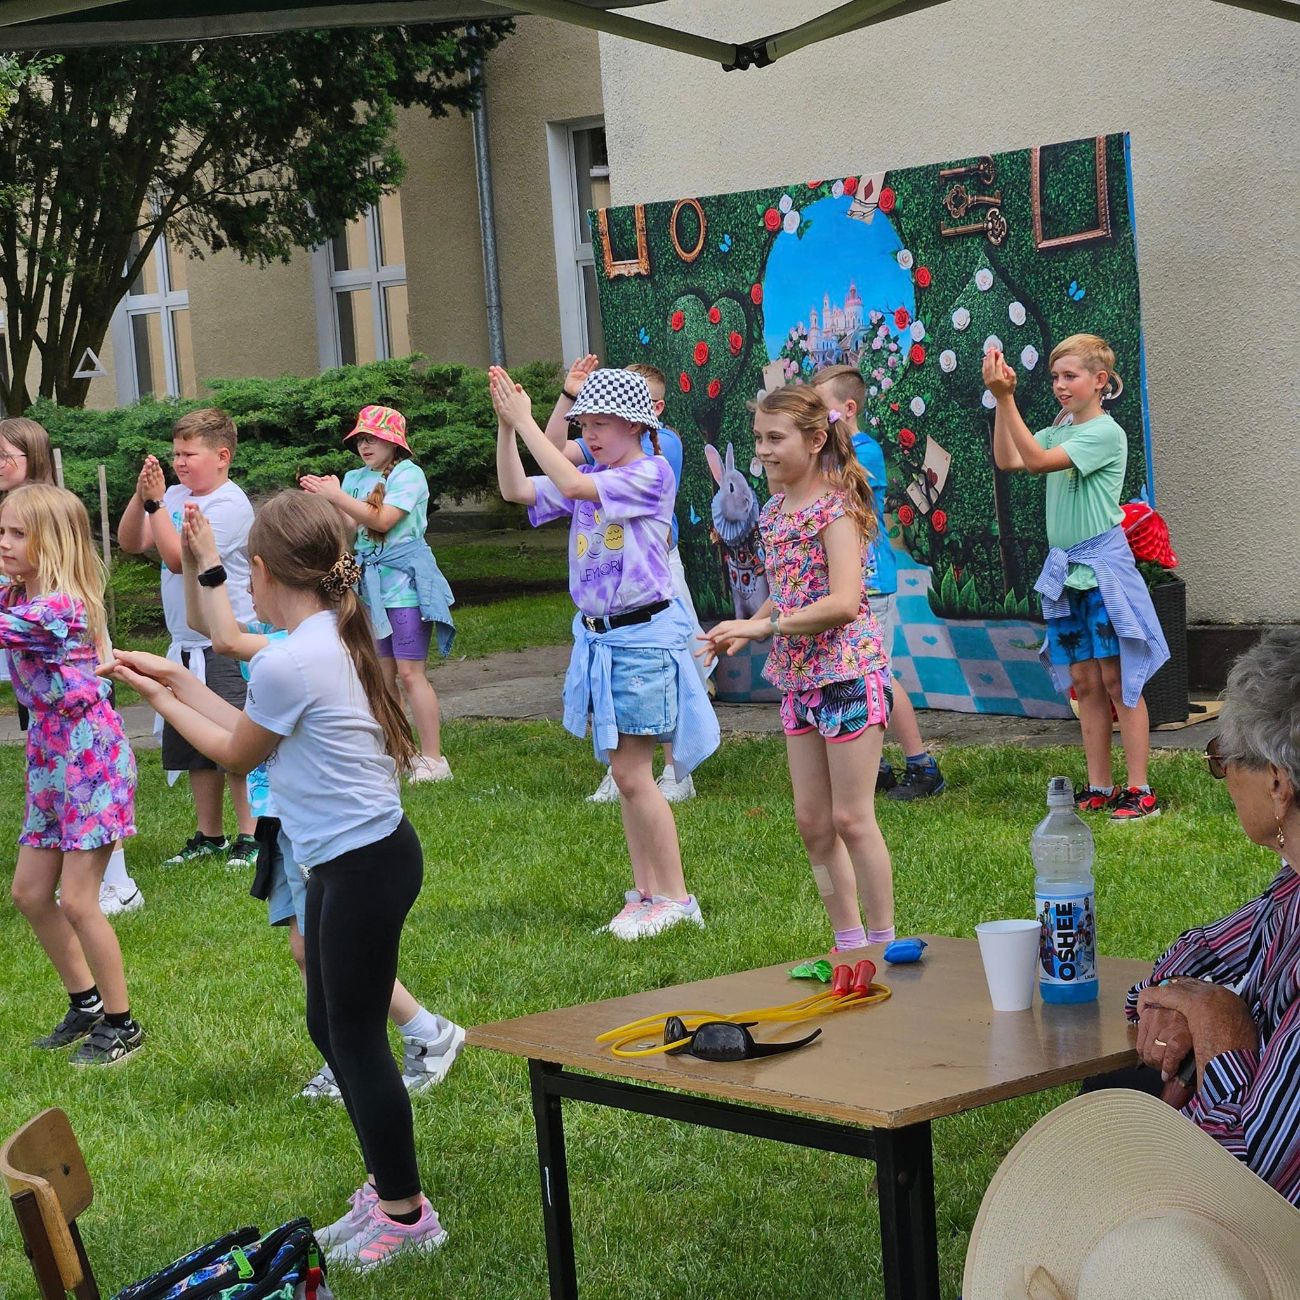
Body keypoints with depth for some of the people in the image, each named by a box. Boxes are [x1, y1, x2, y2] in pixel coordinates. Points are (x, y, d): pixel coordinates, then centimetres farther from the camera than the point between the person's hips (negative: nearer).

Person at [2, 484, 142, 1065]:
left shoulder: (58, 606, -21)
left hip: (90, 757, -9)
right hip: (49, 758, 9)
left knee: (76, 899, -5)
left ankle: (122, 1024, 9)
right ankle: (86, 1002, 28)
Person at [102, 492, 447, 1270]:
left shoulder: (287, 664, -21)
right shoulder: (334, 641, 8)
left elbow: (238, 754, -3)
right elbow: (260, 734, 15)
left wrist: (162, 701, 10)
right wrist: (180, 681, 21)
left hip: (364, 864, -10)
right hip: (352, 860, 10)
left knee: (357, 1039, 2)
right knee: (332, 1028, 19)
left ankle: (406, 1215, 13)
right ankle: (388, 1191, 30)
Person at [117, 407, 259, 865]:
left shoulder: (229, 504, -14)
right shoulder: (176, 496, 8)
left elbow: (178, 556, -22)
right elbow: (131, 542, 2)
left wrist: (156, 502, -19)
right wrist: (140, 496, -10)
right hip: (187, 644, 8)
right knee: (194, 746, 14)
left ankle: (250, 835, 5)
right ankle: (209, 836, 24)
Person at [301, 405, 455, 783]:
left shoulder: (408, 475, -7)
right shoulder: (356, 478, 12)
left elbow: (383, 520, -18)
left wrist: (338, 497, -19)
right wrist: (325, 498, -13)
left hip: (404, 579, -7)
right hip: (370, 581, 7)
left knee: (411, 671, -11)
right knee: (383, 674, 9)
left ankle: (433, 759, -10)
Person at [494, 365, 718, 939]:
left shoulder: (651, 475, -13)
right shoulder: (589, 479, 10)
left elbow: (571, 484, -25)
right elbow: (515, 489, 4)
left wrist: (525, 420, -20)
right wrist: (506, 426, -8)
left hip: (642, 637, -8)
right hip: (598, 635, 8)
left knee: (631, 773, -7)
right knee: (625, 772, 11)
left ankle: (675, 897, 1)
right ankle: (645, 892, 18)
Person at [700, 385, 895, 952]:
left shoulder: (836, 507, -15)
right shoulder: (775, 511, 10)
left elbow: (843, 603, -25)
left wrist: (762, 626, -22)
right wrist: (743, 631, -1)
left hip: (848, 672, -8)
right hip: (799, 680, 8)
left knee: (851, 819, -4)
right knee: (812, 821, 10)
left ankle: (883, 944, 8)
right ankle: (849, 944, 20)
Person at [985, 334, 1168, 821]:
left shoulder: (1105, 432, -12)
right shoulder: (1059, 433, 13)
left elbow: (1036, 460, -22)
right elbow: (1007, 460, 0)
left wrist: (1007, 398, -24)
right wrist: (1000, 401, -8)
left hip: (1104, 566, -8)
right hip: (1065, 570, 8)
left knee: (1117, 679, -6)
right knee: (1084, 681, 9)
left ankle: (1139, 790, -2)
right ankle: (1098, 788, 14)